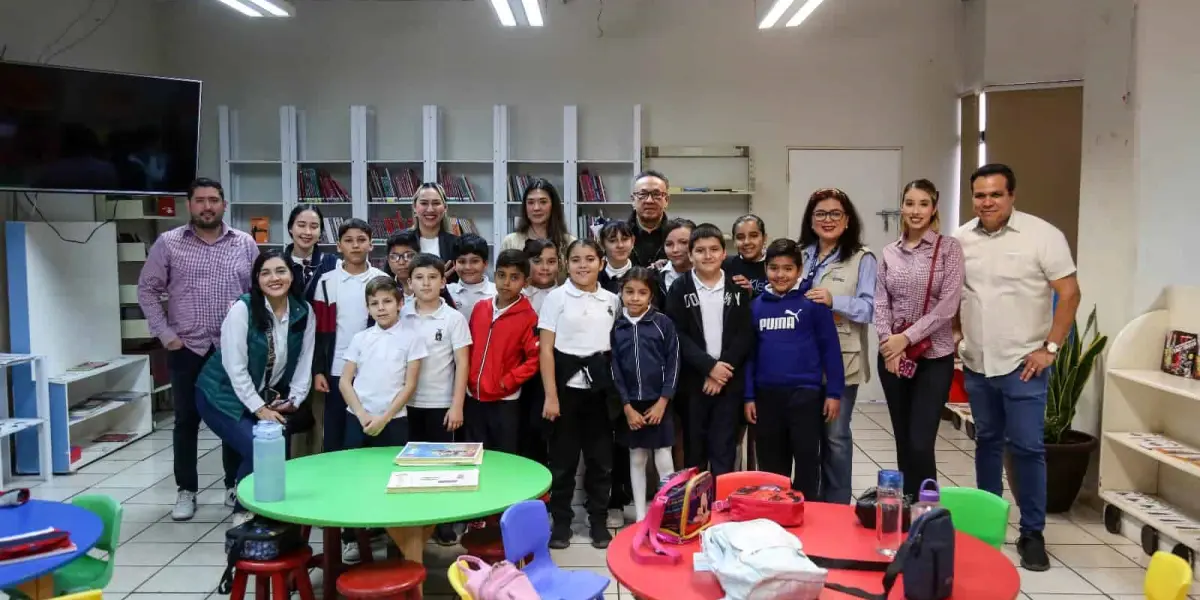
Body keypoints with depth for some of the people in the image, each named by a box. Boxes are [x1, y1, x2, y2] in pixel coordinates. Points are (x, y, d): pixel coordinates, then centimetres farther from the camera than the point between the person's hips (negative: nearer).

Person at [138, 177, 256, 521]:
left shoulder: (245, 244, 3)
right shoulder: (168, 243, 0)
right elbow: (147, 290, 2)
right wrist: (165, 334, -4)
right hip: (187, 348, -1)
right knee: (186, 422, 7)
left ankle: (235, 487, 21)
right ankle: (186, 491, 20)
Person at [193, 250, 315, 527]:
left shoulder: (304, 312, -6)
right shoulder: (242, 309, -19)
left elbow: (305, 360, 1)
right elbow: (235, 366, -20)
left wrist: (294, 399, -8)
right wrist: (260, 409, -18)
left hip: (269, 398, 5)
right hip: (224, 395, -5)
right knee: (256, 450, -20)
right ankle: (244, 510, 7)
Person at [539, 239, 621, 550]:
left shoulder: (611, 300, 6)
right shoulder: (557, 297, -4)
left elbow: (616, 345, 13)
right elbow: (546, 349, -6)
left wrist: (618, 389, 6)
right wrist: (550, 395, -11)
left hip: (600, 385, 3)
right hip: (567, 383, -3)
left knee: (601, 457, 8)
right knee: (563, 458, 4)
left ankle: (598, 521, 21)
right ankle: (561, 522, 17)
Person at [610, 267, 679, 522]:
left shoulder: (663, 323, -3)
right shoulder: (615, 327, 1)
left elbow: (673, 363, -3)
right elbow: (613, 369, 1)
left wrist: (662, 401, -8)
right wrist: (626, 406, -5)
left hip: (658, 403, -2)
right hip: (630, 404, 2)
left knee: (664, 461, 1)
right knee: (637, 459, 11)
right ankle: (641, 517, 20)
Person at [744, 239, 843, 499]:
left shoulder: (812, 302, -4)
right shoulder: (757, 305, 6)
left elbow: (830, 348, -3)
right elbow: (750, 352, 9)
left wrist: (834, 392, -5)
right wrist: (749, 396, 7)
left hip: (805, 392, -3)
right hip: (767, 394, 4)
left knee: (806, 460, 5)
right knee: (771, 463, 13)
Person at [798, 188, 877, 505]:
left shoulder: (862, 258, -1)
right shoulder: (801, 255, 11)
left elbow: (870, 309, -9)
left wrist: (834, 300, -22)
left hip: (841, 361, -4)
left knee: (835, 434, 4)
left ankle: (836, 506, 19)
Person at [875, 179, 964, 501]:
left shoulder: (949, 248, -3)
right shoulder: (889, 252, 8)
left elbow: (948, 305, -11)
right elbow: (880, 303, 5)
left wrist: (907, 337, -15)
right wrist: (888, 341, -10)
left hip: (934, 357, -4)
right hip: (893, 356, 4)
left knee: (920, 445, -9)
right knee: (903, 442, 11)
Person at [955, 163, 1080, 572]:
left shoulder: (1042, 235, -10)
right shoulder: (961, 239, 4)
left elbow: (1069, 294, -9)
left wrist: (1050, 348, -12)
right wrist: (953, 336, 8)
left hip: (1022, 364, -4)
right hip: (975, 363, 5)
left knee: (1027, 447, -2)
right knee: (987, 442, 15)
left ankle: (1032, 533, 11)